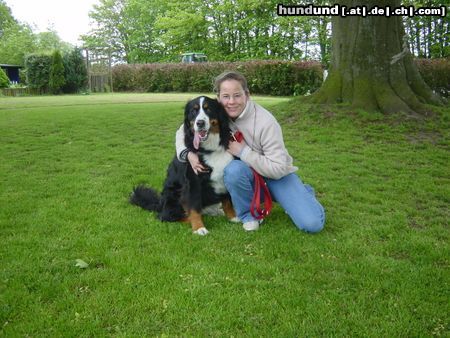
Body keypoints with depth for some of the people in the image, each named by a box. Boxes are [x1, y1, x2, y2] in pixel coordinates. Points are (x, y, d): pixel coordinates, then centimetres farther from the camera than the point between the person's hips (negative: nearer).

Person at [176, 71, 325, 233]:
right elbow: (184, 131, -1)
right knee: (233, 169, -36)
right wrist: (188, 154, -21)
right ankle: (249, 215, -9)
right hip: (247, 174, 2)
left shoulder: (266, 122, -26)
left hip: (278, 175, -2)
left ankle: (301, 193, 16)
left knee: (312, 224, -18)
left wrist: (243, 151, -30)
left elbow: (278, 169, -27)